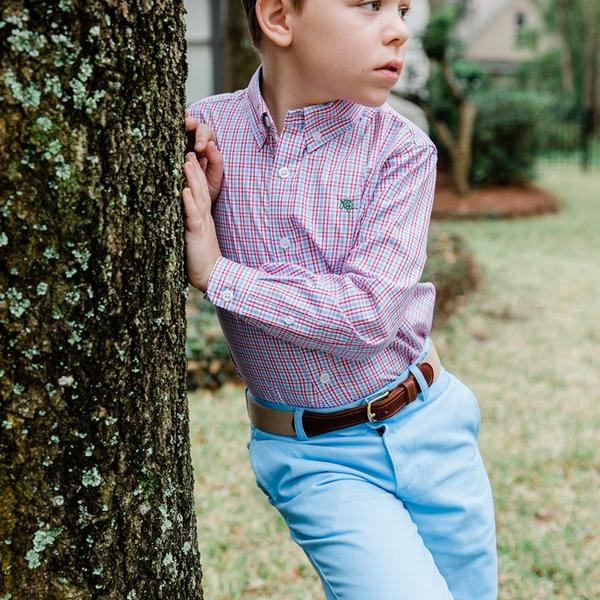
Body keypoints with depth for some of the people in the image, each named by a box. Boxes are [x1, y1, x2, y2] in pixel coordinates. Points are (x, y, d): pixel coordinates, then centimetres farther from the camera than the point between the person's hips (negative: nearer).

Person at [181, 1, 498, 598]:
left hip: (426, 428, 2)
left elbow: (368, 315, -20)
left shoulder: (400, 148, -11)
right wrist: (200, 196, -18)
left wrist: (216, 273, -21)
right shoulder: (203, 134, -8)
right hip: (315, 458, -1)